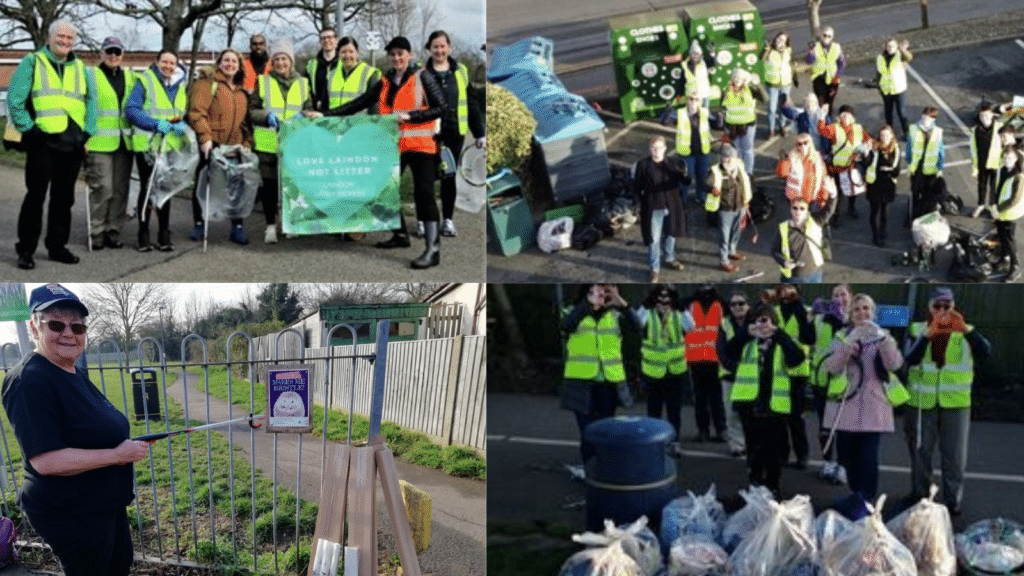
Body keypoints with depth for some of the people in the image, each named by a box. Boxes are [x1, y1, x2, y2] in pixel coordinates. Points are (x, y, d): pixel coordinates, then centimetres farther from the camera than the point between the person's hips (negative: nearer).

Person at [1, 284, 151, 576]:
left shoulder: (77, 374, 8)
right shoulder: (31, 382, -23)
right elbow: (44, 460, -29)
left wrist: (129, 447, 9)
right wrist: (116, 455, -25)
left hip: (106, 502, 10)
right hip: (70, 515, -10)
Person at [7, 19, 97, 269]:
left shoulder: (80, 67, 16)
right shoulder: (32, 62, 3)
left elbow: (91, 102, 15)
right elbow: (14, 99, -2)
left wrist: (88, 132, 5)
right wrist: (27, 127, -8)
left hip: (73, 143, 4)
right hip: (42, 142, -4)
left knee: (64, 197, 10)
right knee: (36, 195, -3)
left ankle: (57, 246, 20)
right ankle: (26, 249, 4)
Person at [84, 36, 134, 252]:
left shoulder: (130, 77, 15)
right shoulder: (90, 75, 2)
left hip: (124, 141, 5)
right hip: (99, 142, -5)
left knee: (120, 188, 6)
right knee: (102, 187, -9)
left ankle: (114, 230, 15)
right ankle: (97, 232, 3)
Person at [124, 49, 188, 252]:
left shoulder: (181, 85, 11)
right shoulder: (144, 81, -3)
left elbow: (186, 112, 16)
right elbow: (131, 110, -11)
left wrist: (182, 124, -7)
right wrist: (156, 123, -22)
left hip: (171, 145, 4)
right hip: (147, 144, -4)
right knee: (147, 189, 3)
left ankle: (164, 235, 18)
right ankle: (143, 235, 12)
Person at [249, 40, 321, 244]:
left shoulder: (302, 84, 13)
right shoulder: (263, 82, 7)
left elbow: (309, 110, 14)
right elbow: (251, 111, 5)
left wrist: (304, 116, -10)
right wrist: (267, 116, -14)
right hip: (267, 144, -1)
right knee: (268, 185, 0)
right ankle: (270, 225, 11)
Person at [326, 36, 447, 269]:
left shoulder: (422, 78, -3)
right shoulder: (385, 83, 10)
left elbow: (441, 108, -8)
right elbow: (358, 103, 6)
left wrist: (409, 116, -18)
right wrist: (326, 115, -2)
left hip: (419, 145, -6)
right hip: (393, 145, 6)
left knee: (423, 193, -13)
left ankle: (433, 250, -14)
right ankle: (400, 235, 31)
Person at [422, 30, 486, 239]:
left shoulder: (461, 71, 8)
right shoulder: (421, 72, 2)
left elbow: (472, 104, 9)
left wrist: (479, 132, 5)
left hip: (454, 132, 2)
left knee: (449, 176, 9)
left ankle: (448, 219, 18)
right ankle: (422, 219, 13)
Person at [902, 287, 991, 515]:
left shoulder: (965, 331, 0)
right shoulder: (917, 329, -1)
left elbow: (985, 353, -19)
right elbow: (911, 359, -18)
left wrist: (965, 329, -34)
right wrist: (929, 334, -31)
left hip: (955, 403, 0)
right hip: (922, 402, 0)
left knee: (954, 455, 4)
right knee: (920, 451, 13)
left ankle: (953, 499, 17)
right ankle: (918, 492, 28)